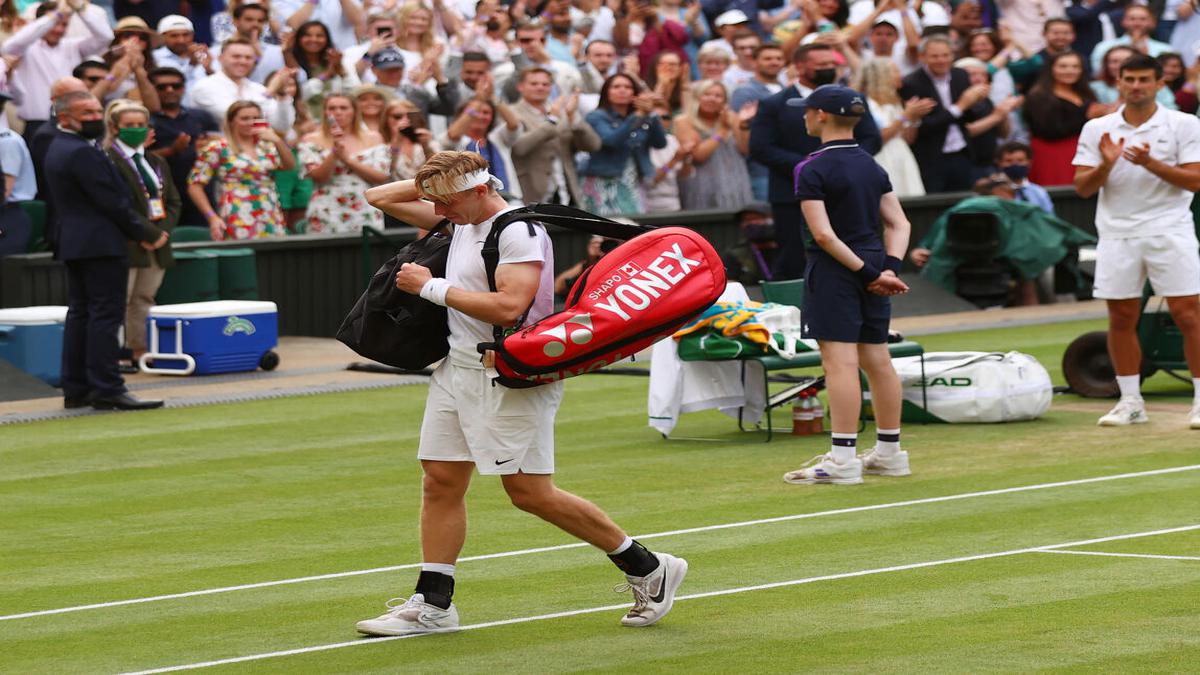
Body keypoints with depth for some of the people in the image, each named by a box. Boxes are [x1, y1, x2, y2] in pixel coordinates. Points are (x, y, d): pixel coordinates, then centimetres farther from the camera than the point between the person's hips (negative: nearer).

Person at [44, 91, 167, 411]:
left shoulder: (58, 150, 15)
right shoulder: (82, 153, -18)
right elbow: (112, 203, -19)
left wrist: (140, 232, 11)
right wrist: (148, 235, -8)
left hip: (73, 244, 10)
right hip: (101, 246, -10)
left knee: (80, 314, 11)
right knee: (106, 315, -9)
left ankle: (76, 390, 12)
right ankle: (107, 390, -12)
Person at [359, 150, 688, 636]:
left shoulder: (519, 231, -15)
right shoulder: (459, 221, 12)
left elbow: (507, 307, -27)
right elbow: (381, 198, 21)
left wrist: (431, 287, -19)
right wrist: (433, 179, 6)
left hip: (510, 377, -9)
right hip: (457, 367, 9)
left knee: (530, 493, -7)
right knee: (440, 481, 4)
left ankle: (648, 569, 4)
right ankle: (432, 604, 10)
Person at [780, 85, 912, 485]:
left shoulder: (812, 170, -11)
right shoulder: (871, 166, 12)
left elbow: (824, 234, -18)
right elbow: (898, 224, 10)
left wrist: (868, 273, -15)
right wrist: (888, 268, -1)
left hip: (835, 271, -8)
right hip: (873, 264, 8)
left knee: (840, 361, -9)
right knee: (877, 360, 12)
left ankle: (843, 460, -12)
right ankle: (889, 452, 19)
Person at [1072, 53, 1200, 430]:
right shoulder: (1097, 130, 7)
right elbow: (1082, 188, 4)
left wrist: (1150, 163, -20)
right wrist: (1106, 164, -16)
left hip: (1169, 231, -3)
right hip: (1117, 234, 3)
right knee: (1121, 318, 4)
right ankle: (1130, 402, 14)